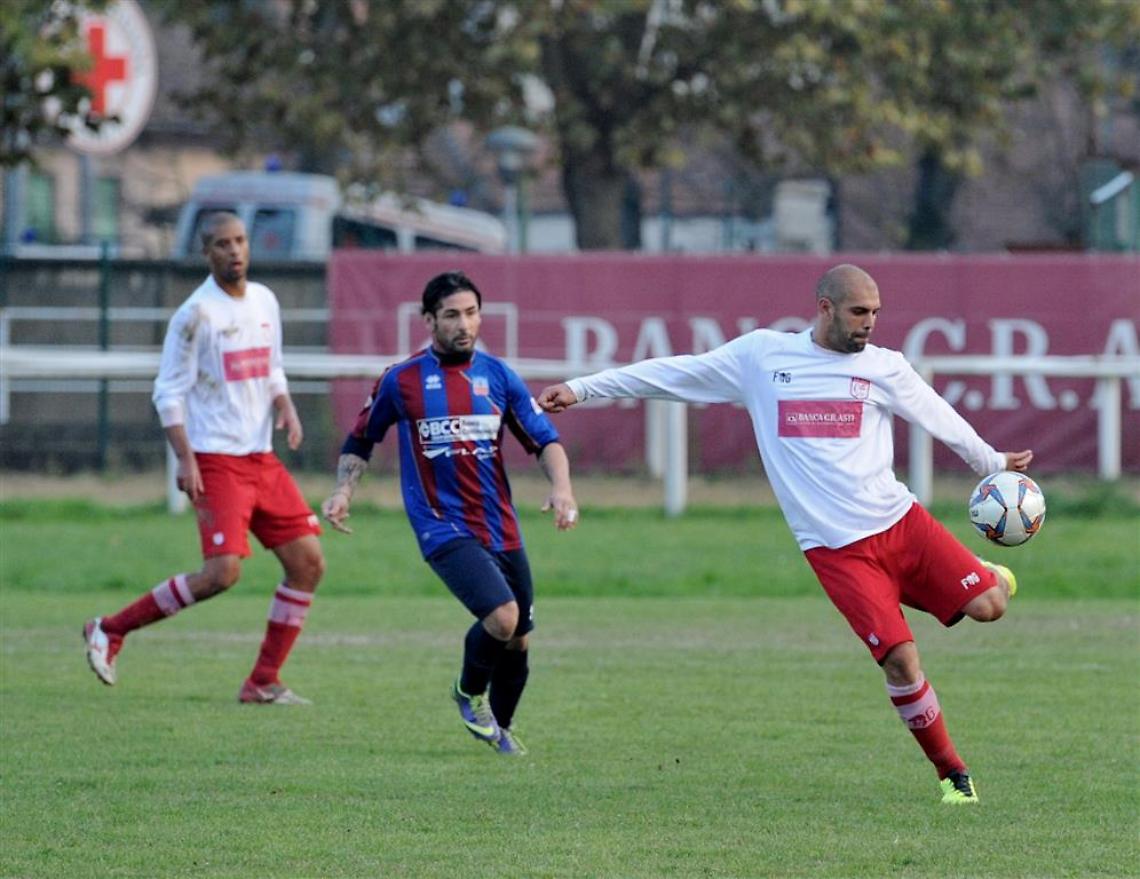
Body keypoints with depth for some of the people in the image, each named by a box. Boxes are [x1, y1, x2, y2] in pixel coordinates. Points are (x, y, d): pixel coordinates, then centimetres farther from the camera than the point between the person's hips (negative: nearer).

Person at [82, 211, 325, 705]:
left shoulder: (265, 302, 11)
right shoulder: (197, 314, -10)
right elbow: (168, 392, -9)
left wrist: (286, 408, 2)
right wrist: (185, 460, -17)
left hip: (262, 458, 8)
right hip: (216, 460, -8)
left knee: (308, 562, 1)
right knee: (223, 571, -19)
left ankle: (263, 683, 8)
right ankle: (110, 631, -4)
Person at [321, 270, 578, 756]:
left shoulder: (498, 376, 5)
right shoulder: (401, 380, -1)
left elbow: (546, 440, 6)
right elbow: (360, 441, 13)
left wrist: (561, 487, -13)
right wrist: (343, 491, -4)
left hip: (501, 529, 4)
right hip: (443, 529, -4)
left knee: (517, 642, 9)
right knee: (502, 616, -24)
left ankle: (499, 727, 37)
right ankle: (470, 692, 6)